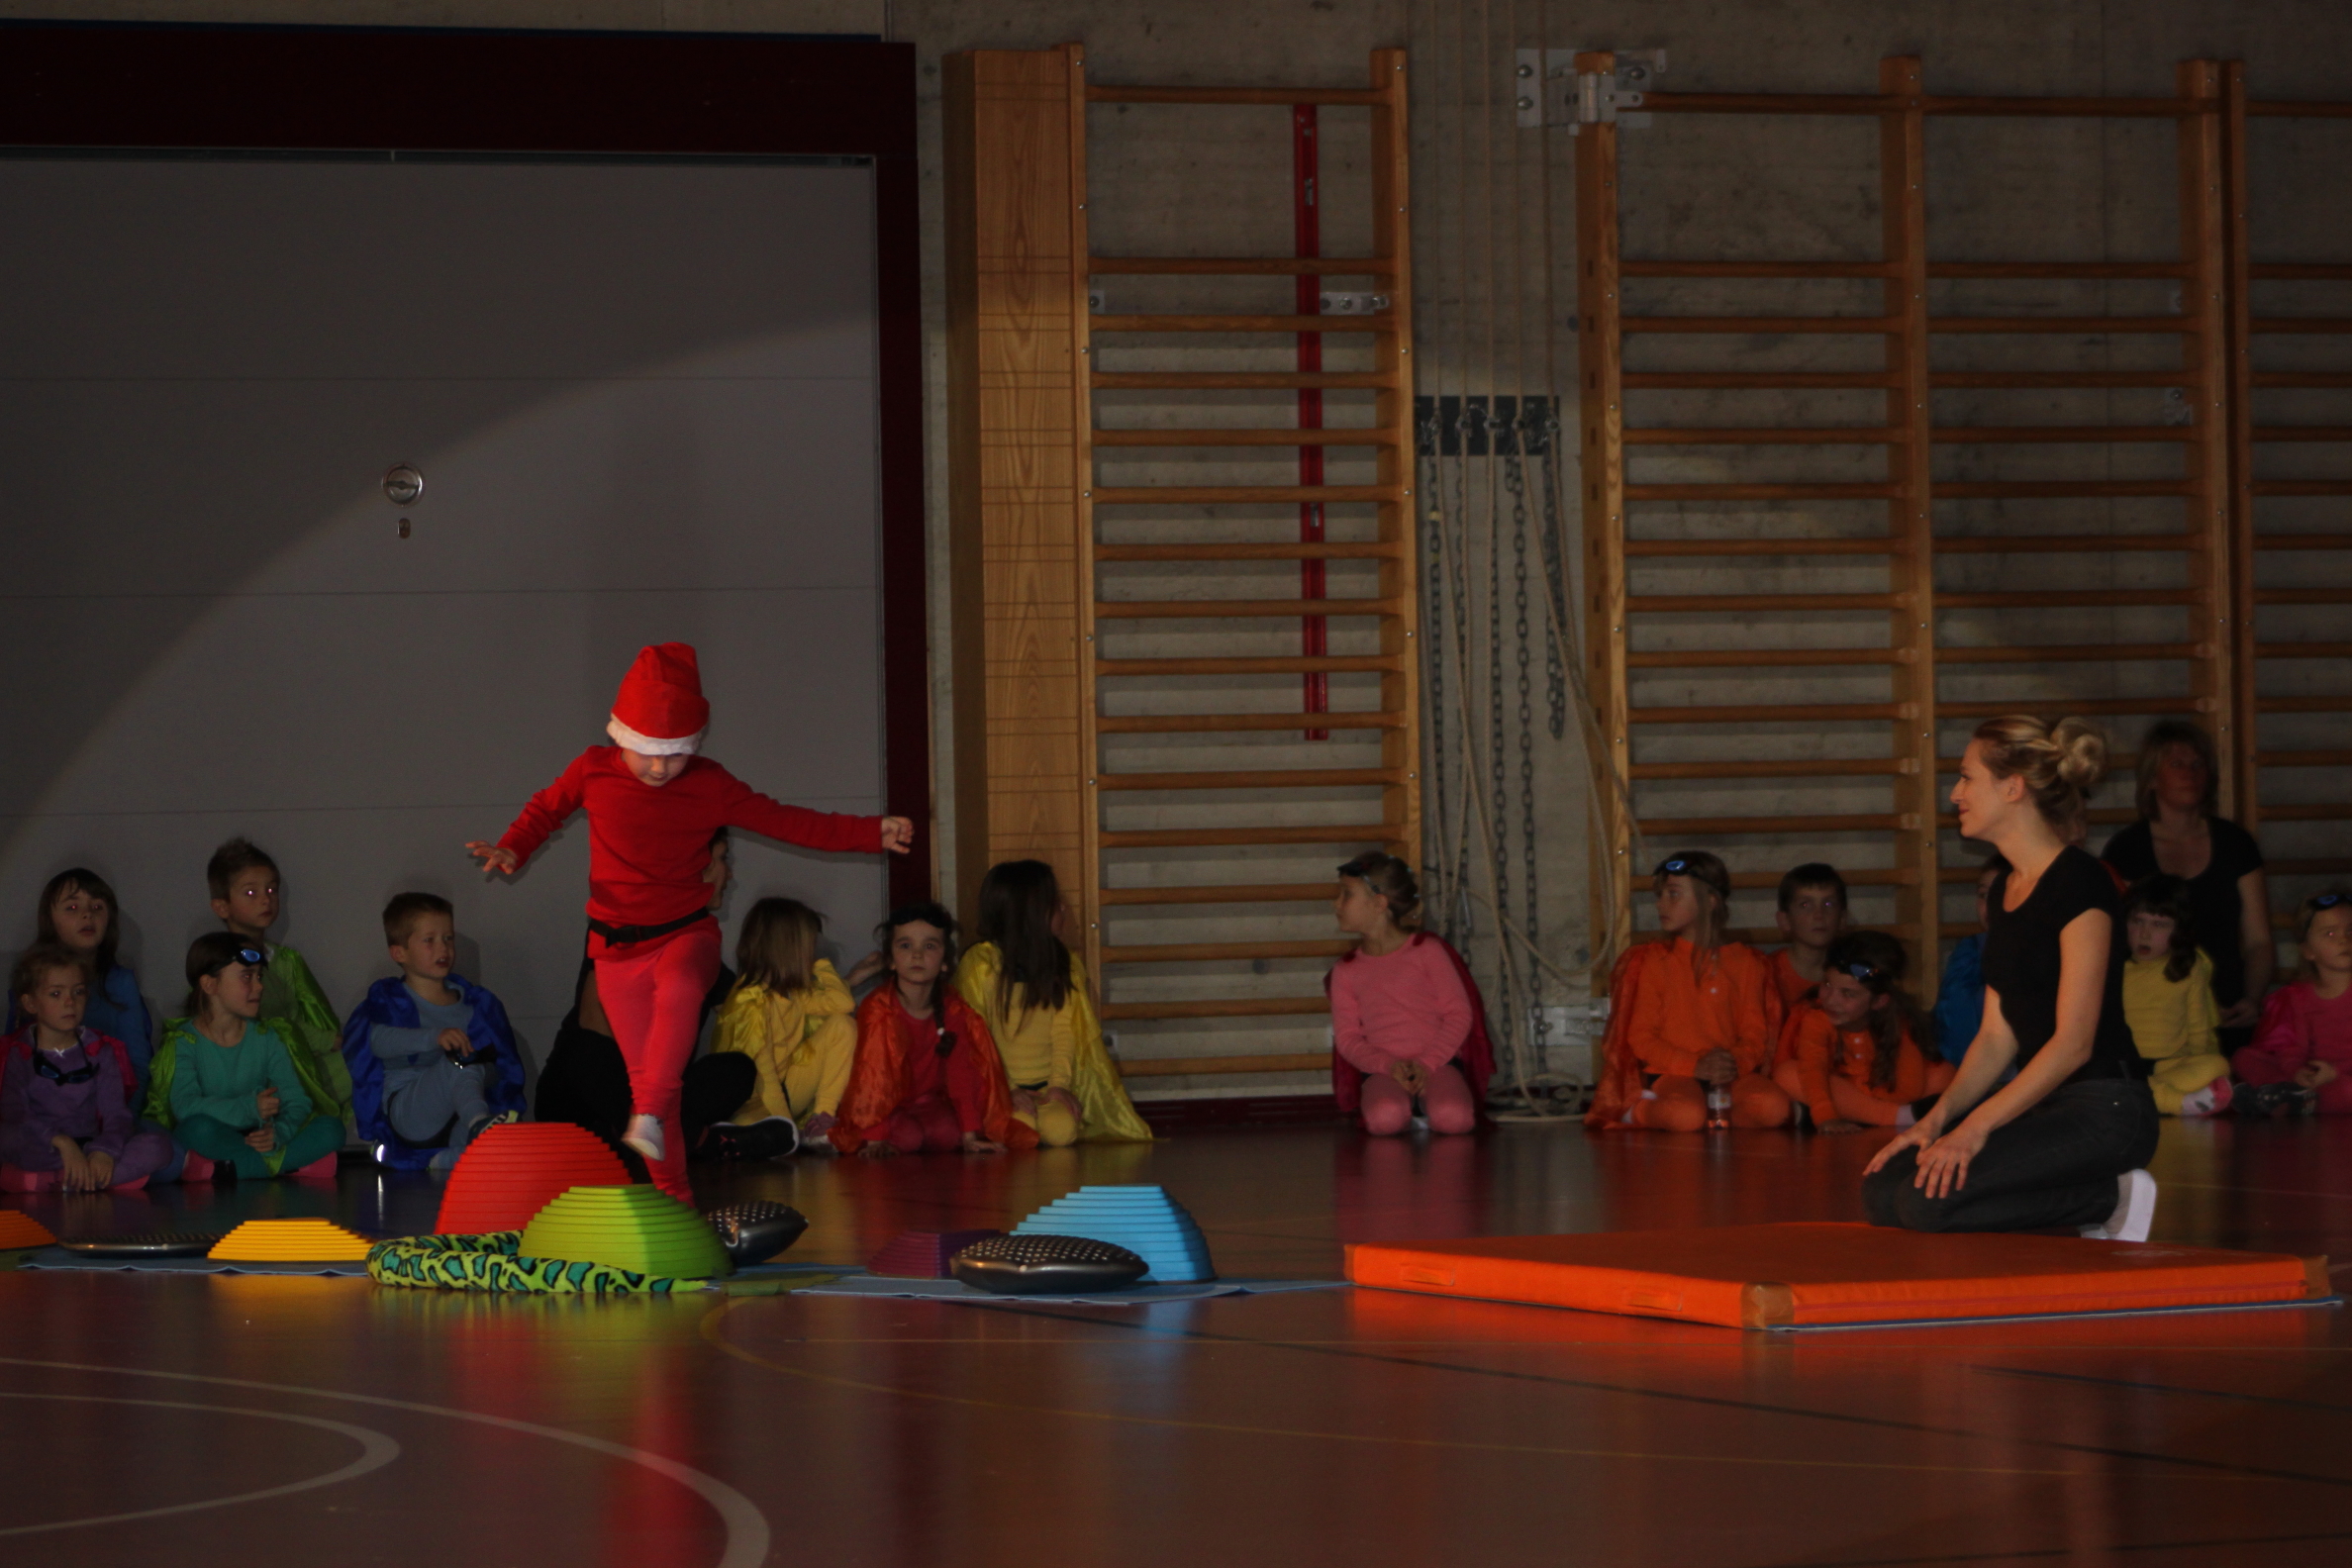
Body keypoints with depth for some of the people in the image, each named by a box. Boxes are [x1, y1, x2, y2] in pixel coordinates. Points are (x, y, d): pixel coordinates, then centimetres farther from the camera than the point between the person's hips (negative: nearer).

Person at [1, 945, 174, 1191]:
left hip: (88, 1149, 3)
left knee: (158, 1147, -24)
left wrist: (105, 1150, -24)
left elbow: (117, 1114, -2)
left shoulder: (100, 1051, 11)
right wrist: (62, 1143, -31)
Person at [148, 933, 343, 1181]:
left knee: (330, 1129, -16)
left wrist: (279, 1132, -22)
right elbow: (185, 1106, -22)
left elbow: (296, 1100, 0)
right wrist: (248, 1108, -31)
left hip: (253, 1141, 4)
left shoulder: (265, 1039, 9)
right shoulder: (183, 1042, -5)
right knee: (199, 1127, -38)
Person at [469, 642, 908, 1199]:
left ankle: (650, 1115, -43)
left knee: (679, 991, -38)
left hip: (686, 932, -2)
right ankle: (672, 1195, 15)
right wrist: (513, 850, -3)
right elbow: (545, 809, 16)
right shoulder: (593, 771, -3)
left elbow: (784, 821, 1)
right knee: (644, 1070, 0)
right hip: (617, 944, 2)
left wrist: (871, 833, -6)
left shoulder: (710, 786, -4)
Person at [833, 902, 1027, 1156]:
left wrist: (970, 1136, -9)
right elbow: (872, 1076, -20)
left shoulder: (953, 1010, -3)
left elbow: (962, 1075, -2)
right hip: (890, 1108, -3)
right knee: (907, 1136, -33)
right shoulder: (878, 1009, -16)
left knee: (948, 1134, -28)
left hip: (931, 1105, 3)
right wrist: (875, 1140, -27)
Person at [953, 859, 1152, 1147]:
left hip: (1048, 1086, 4)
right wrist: (1006, 1092, -15)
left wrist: (1059, 1084, -14)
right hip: (999, 1087, -4)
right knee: (1021, 1126, -35)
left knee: (1061, 1127, -28)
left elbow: (1064, 1030, 1)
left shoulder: (1064, 964, 9)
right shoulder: (978, 966, -5)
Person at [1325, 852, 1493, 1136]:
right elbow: (1347, 1037, 7)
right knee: (1384, 1118, -35)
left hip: (1437, 1062, -1)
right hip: (1381, 1068, 1)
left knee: (1453, 1118, -33)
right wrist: (1387, 1065, -13)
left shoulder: (1427, 950, 7)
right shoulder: (1346, 971, 15)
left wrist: (1427, 1063, -13)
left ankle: (1426, 1102, -1)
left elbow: (1459, 1013, 1)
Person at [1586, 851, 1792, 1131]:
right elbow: (1641, 1037, 1)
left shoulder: (1745, 963, 13)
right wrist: (1694, 1065, -14)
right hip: (1672, 1073, -2)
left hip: (1731, 1073, 2)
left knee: (1773, 1108, -30)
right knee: (1684, 1115, -37)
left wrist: (1736, 1062, -17)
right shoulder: (1652, 961, 9)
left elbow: (1754, 1034, 7)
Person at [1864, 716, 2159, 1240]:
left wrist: (1977, 1126, -22)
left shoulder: (2079, 884, -13)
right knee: (1883, 1189, -7)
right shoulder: (2004, 890, 15)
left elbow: (2073, 1041, -18)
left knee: (1930, 1199, -25)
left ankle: (2111, 1199, -6)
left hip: (2103, 1111, -9)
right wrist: (1939, 1117, -1)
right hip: (2042, 1102, 9)